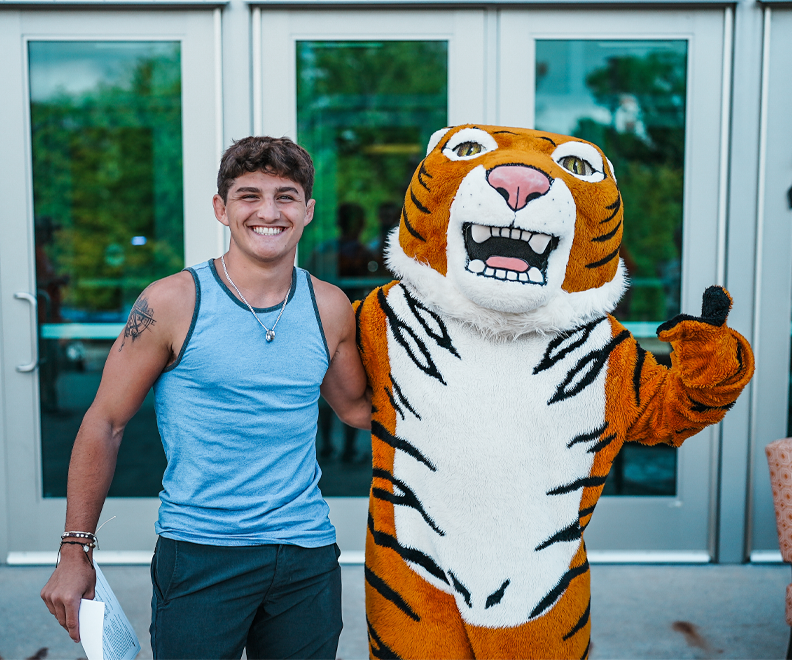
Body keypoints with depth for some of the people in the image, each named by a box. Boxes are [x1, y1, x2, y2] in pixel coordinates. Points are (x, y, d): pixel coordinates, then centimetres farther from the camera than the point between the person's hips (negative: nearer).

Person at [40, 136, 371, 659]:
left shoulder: (329, 308, 2)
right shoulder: (173, 302, -8)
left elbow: (358, 407, 16)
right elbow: (105, 423, -2)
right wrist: (76, 553, -1)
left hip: (308, 555, 4)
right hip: (199, 553, -3)